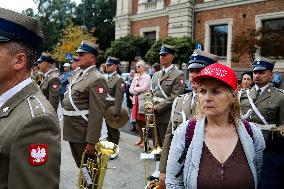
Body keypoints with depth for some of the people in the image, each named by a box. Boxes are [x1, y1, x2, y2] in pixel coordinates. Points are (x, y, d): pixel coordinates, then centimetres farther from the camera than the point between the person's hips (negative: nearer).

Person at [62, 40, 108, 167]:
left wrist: (91, 141, -25)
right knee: (80, 166, 22)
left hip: (84, 134, -9)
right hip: (72, 132, 9)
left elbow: (97, 113, -23)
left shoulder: (96, 79, -18)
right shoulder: (79, 75, 12)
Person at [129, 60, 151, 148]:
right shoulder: (135, 77, 16)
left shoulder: (147, 77, -4)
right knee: (138, 120, 9)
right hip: (136, 100, 7)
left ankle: (145, 140, 4)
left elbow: (144, 88, -15)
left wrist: (135, 89, 0)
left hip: (144, 101, -6)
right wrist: (137, 92, -7)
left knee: (143, 121, -5)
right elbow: (131, 89, 11)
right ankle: (141, 138, 21)